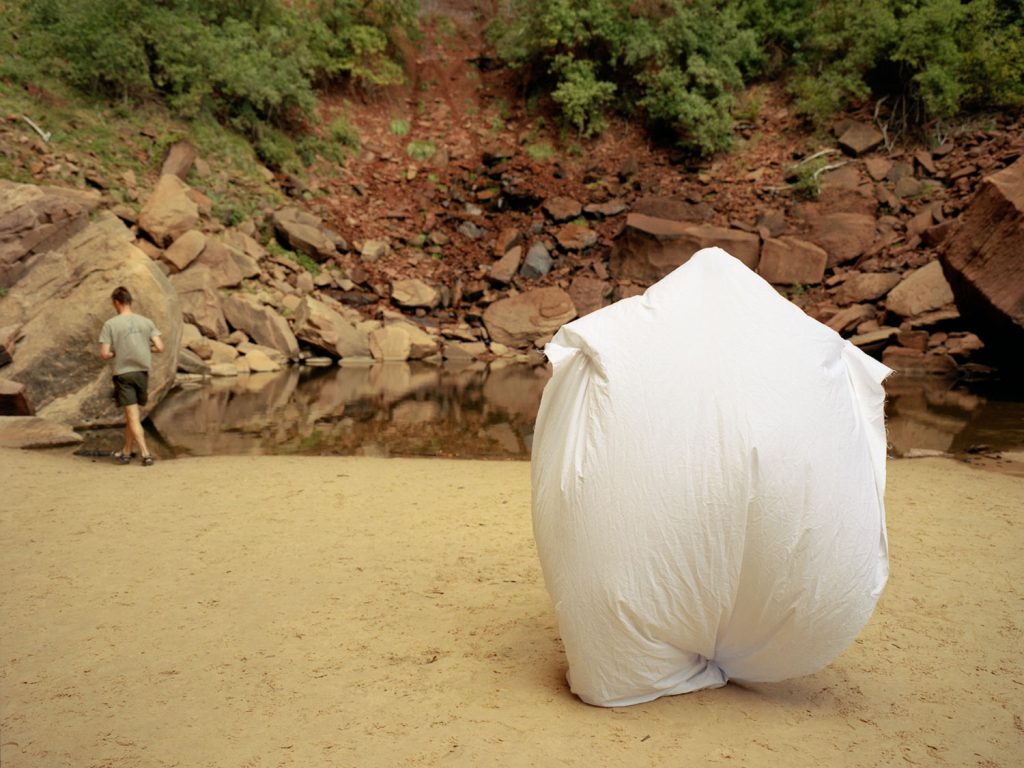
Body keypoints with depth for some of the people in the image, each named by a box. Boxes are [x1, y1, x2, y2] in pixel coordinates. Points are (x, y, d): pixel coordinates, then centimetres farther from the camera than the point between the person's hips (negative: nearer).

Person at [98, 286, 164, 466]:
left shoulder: (110, 324, -6)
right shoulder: (146, 322, 2)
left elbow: (104, 354, -10)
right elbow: (160, 347, -3)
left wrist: (116, 353, 10)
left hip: (123, 374, -3)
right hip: (142, 372, 3)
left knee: (133, 417, -2)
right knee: (132, 414, 16)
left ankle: (145, 454, -9)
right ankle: (126, 451, 25)